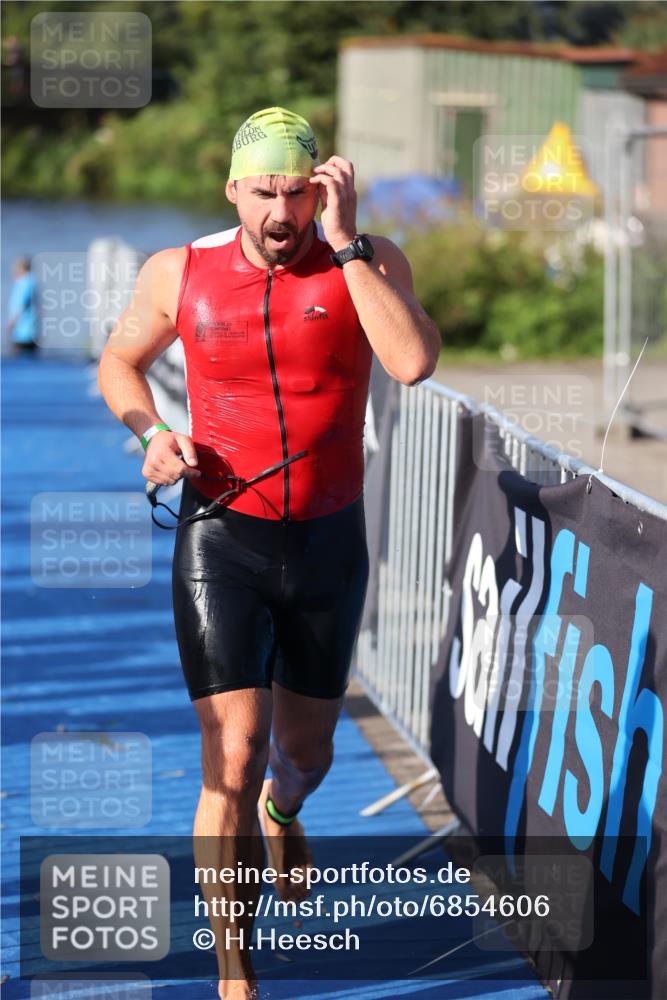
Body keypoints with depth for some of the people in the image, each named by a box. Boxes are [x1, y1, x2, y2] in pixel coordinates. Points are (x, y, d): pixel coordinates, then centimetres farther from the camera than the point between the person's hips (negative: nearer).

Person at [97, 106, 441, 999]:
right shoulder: (179, 274, -6)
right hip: (221, 540, -2)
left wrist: (344, 241, -26)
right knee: (233, 762, -12)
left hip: (331, 543, 2)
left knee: (305, 750, 20)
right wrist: (152, 432, -7)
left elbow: (414, 361, -28)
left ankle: (282, 809, 59)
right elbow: (119, 361, 13)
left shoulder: (369, 261, -8)